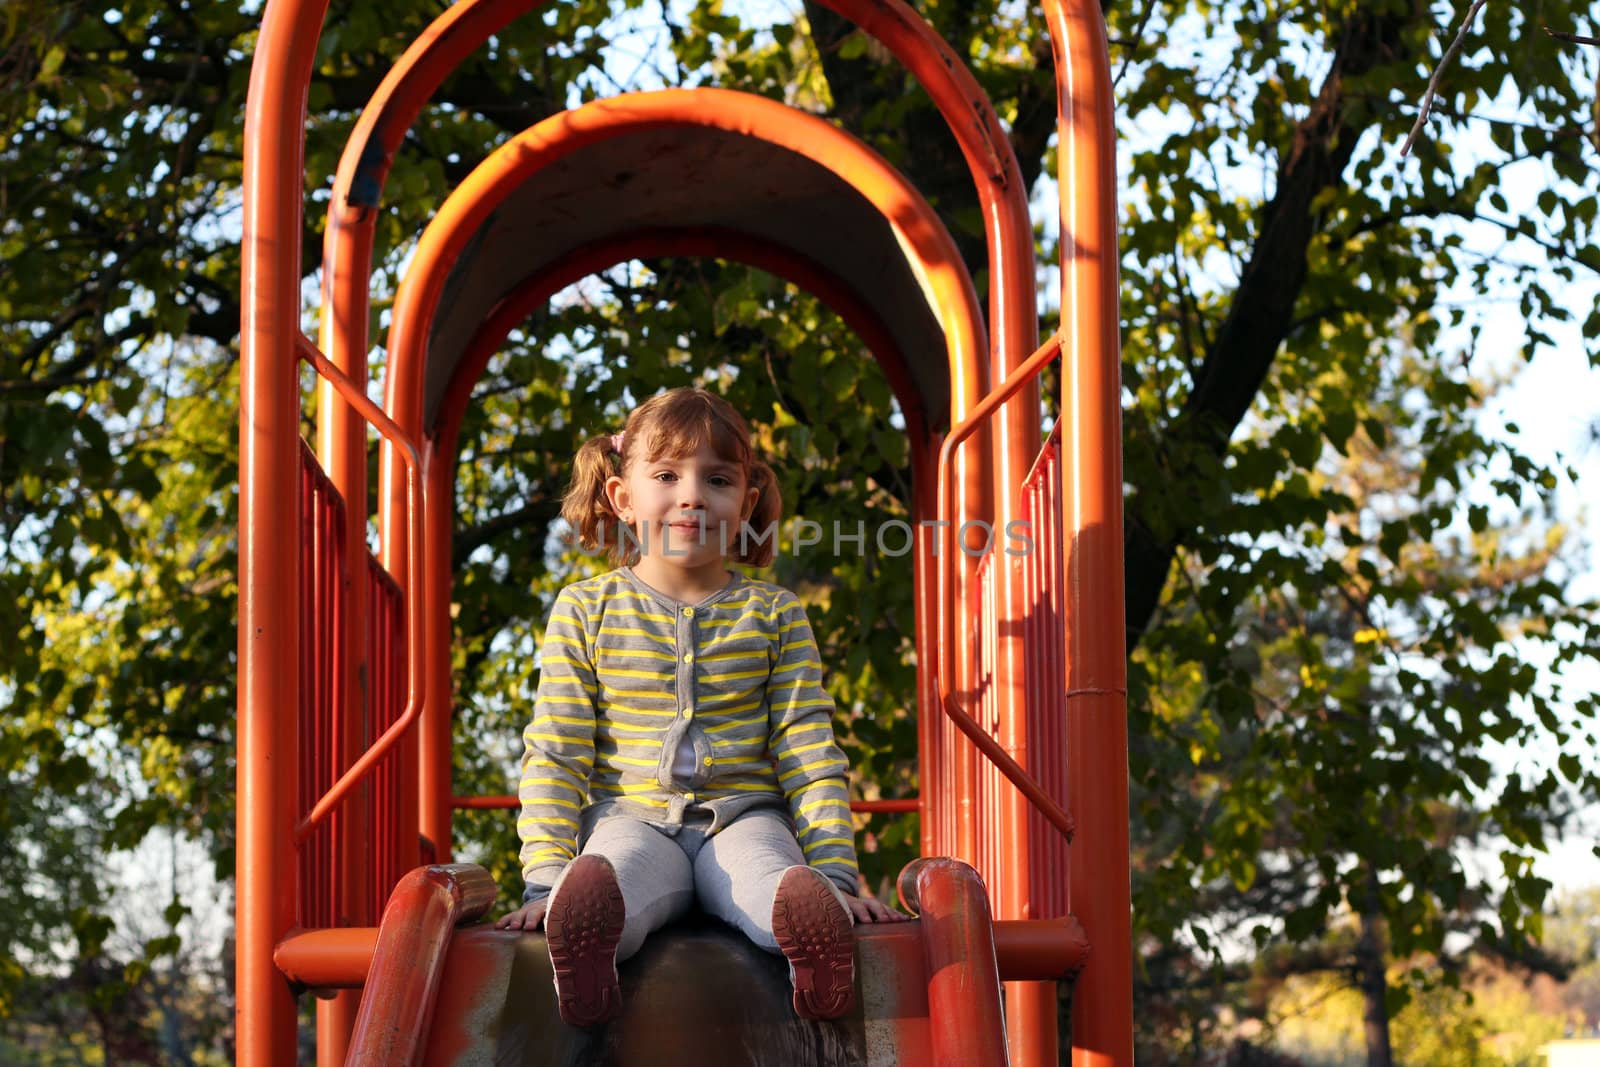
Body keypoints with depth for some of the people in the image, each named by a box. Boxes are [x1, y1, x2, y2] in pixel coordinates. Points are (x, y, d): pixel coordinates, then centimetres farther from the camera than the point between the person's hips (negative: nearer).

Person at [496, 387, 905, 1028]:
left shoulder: (774, 616, 12)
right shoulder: (585, 610, 9)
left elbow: (811, 757, 9)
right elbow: (553, 756, 5)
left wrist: (837, 875, -4)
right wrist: (546, 879, -8)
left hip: (743, 815, 1)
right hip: (631, 815, -1)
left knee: (774, 884, -37)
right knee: (608, 884, -39)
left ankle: (814, 945, -65)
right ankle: (583, 946, -68)